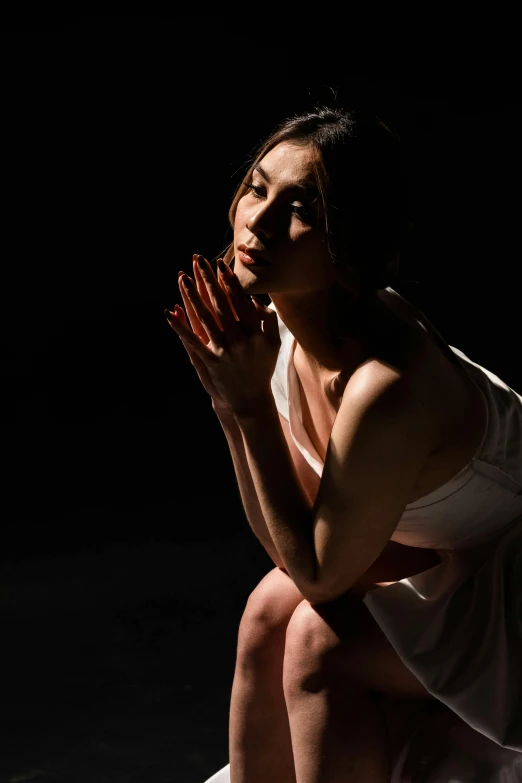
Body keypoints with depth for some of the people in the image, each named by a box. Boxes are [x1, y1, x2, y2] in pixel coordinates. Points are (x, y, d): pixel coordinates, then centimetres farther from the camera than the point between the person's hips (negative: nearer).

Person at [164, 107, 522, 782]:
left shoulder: (385, 389, -38)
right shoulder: (283, 318, -12)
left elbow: (321, 575, -23)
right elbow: (289, 547, -5)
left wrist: (252, 404, -29)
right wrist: (232, 408, -19)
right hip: (439, 553, 8)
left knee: (322, 640, -22)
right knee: (268, 613, -5)